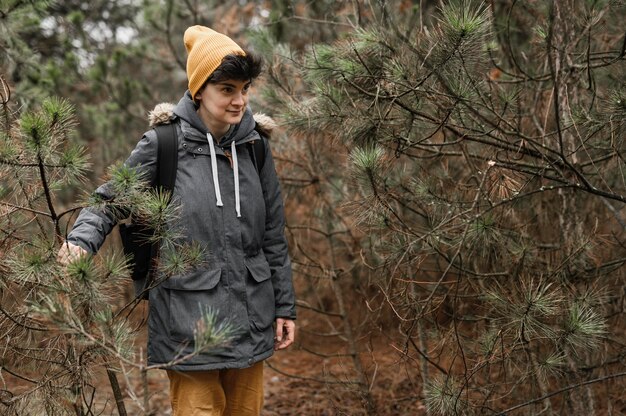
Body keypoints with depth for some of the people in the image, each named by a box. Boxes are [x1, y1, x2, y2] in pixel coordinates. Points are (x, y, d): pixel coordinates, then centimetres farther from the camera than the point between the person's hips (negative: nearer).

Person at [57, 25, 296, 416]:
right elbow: (111, 198, 2)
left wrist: (285, 306, 11)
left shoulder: (254, 145, 4)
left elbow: (273, 234, 9)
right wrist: (82, 239, -19)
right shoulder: (163, 145, -8)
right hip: (189, 319, -4)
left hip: (251, 317, 4)